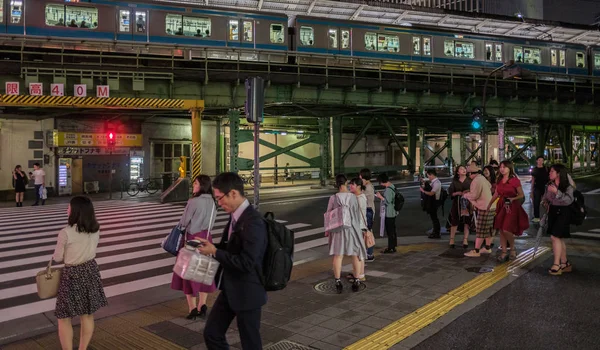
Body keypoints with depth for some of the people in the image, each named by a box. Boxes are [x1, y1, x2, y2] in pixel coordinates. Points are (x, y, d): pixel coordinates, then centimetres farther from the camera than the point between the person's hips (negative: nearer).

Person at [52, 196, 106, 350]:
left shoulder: (65, 233, -20)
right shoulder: (95, 230, -3)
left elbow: (58, 258, -7)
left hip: (72, 275, -6)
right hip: (90, 270, 6)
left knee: (64, 318, 11)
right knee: (88, 315, 16)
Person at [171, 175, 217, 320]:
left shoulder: (194, 201, -18)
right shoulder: (212, 202, 2)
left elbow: (184, 222, -9)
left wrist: (180, 227, 11)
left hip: (192, 238, -6)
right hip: (206, 237, 6)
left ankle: (193, 308, 8)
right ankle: (202, 306, 16)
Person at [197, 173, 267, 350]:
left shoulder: (253, 222, -25)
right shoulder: (235, 216, 4)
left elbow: (246, 263, -29)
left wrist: (215, 252, -21)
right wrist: (211, 245, 0)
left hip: (246, 293, -9)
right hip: (229, 290, 9)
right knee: (211, 334, 17)